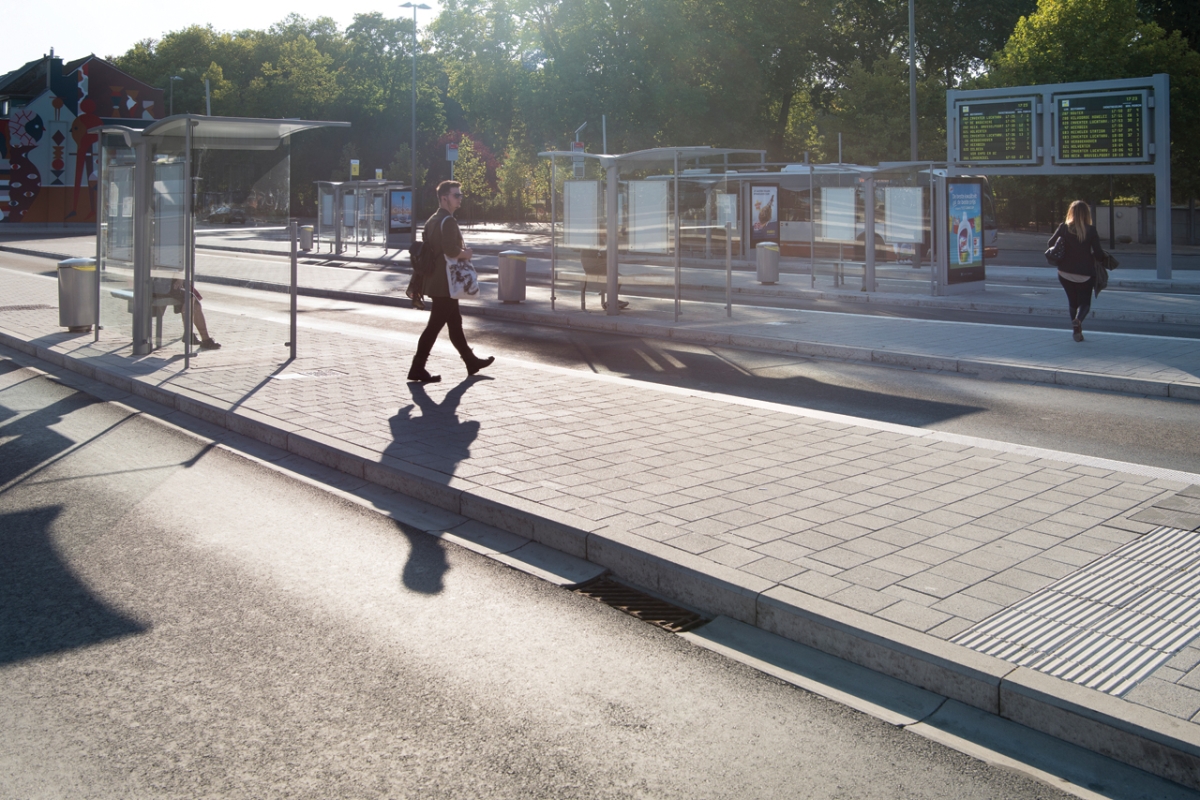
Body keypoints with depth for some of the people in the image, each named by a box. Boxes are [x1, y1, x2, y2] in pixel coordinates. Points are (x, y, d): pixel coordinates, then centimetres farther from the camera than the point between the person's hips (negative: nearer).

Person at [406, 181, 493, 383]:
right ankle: (417, 368, -3)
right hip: (445, 284, -10)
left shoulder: (432, 221, 14)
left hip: (436, 281, 10)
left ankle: (471, 362, 28)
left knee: (455, 323, 17)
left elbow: (425, 246, 19)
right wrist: (466, 253, -8)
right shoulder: (448, 221, -16)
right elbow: (451, 250, -28)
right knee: (435, 325, -6)